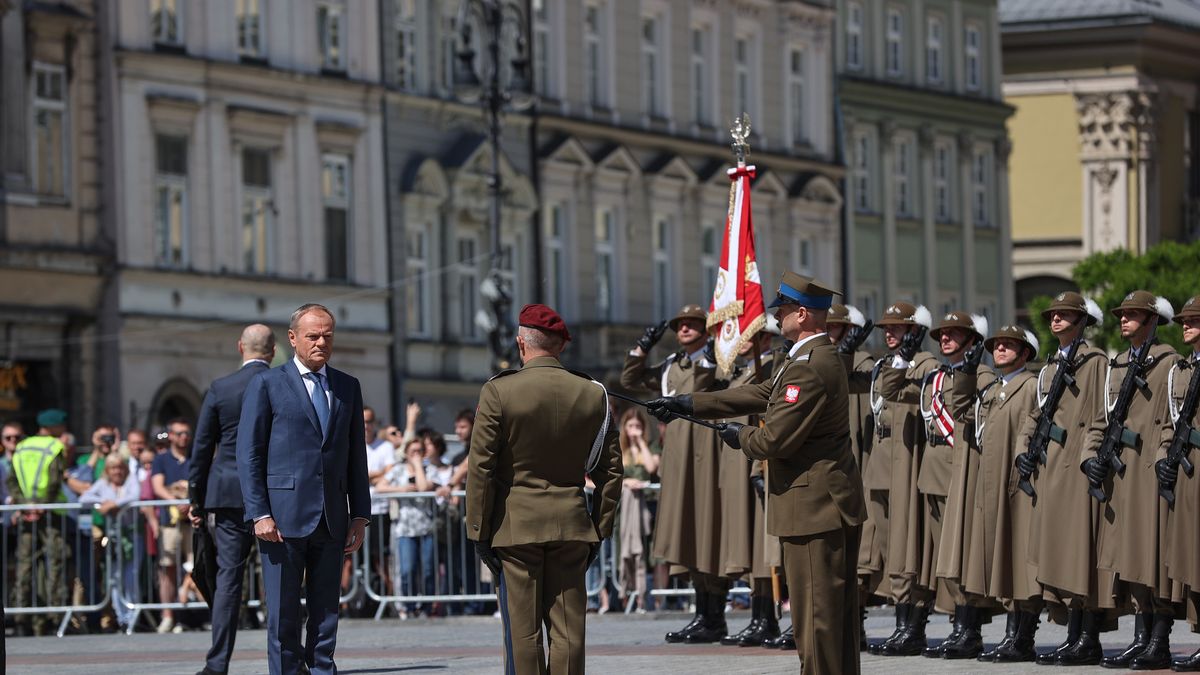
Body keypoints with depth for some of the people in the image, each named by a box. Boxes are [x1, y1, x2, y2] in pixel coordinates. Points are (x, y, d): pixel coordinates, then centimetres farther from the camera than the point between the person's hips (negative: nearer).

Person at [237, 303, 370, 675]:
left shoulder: (348, 388, 14)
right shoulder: (267, 385, 1)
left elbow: (357, 455, 16)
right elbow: (249, 455, -2)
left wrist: (360, 514, 8)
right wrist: (260, 514, -11)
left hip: (331, 519, 4)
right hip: (284, 517, -4)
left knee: (326, 613, 6)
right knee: (283, 615, -3)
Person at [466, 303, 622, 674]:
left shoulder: (498, 392, -8)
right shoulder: (593, 394, 3)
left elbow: (481, 469, -8)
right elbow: (610, 470, 6)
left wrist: (478, 531, -2)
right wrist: (601, 528, 13)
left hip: (515, 524, -3)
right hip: (571, 525, 3)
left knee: (523, 632, 1)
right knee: (568, 630, 4)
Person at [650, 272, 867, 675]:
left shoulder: (808, 369, -21)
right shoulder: (821, 357, 14)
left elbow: (774, 439, -22)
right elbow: (760, 395, 18)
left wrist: (739, 437, 1)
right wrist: (688, 404, 16)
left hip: (814, 507, -11)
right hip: (837, 504, 11)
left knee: (815, 613, -6)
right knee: (838, 608, 14)